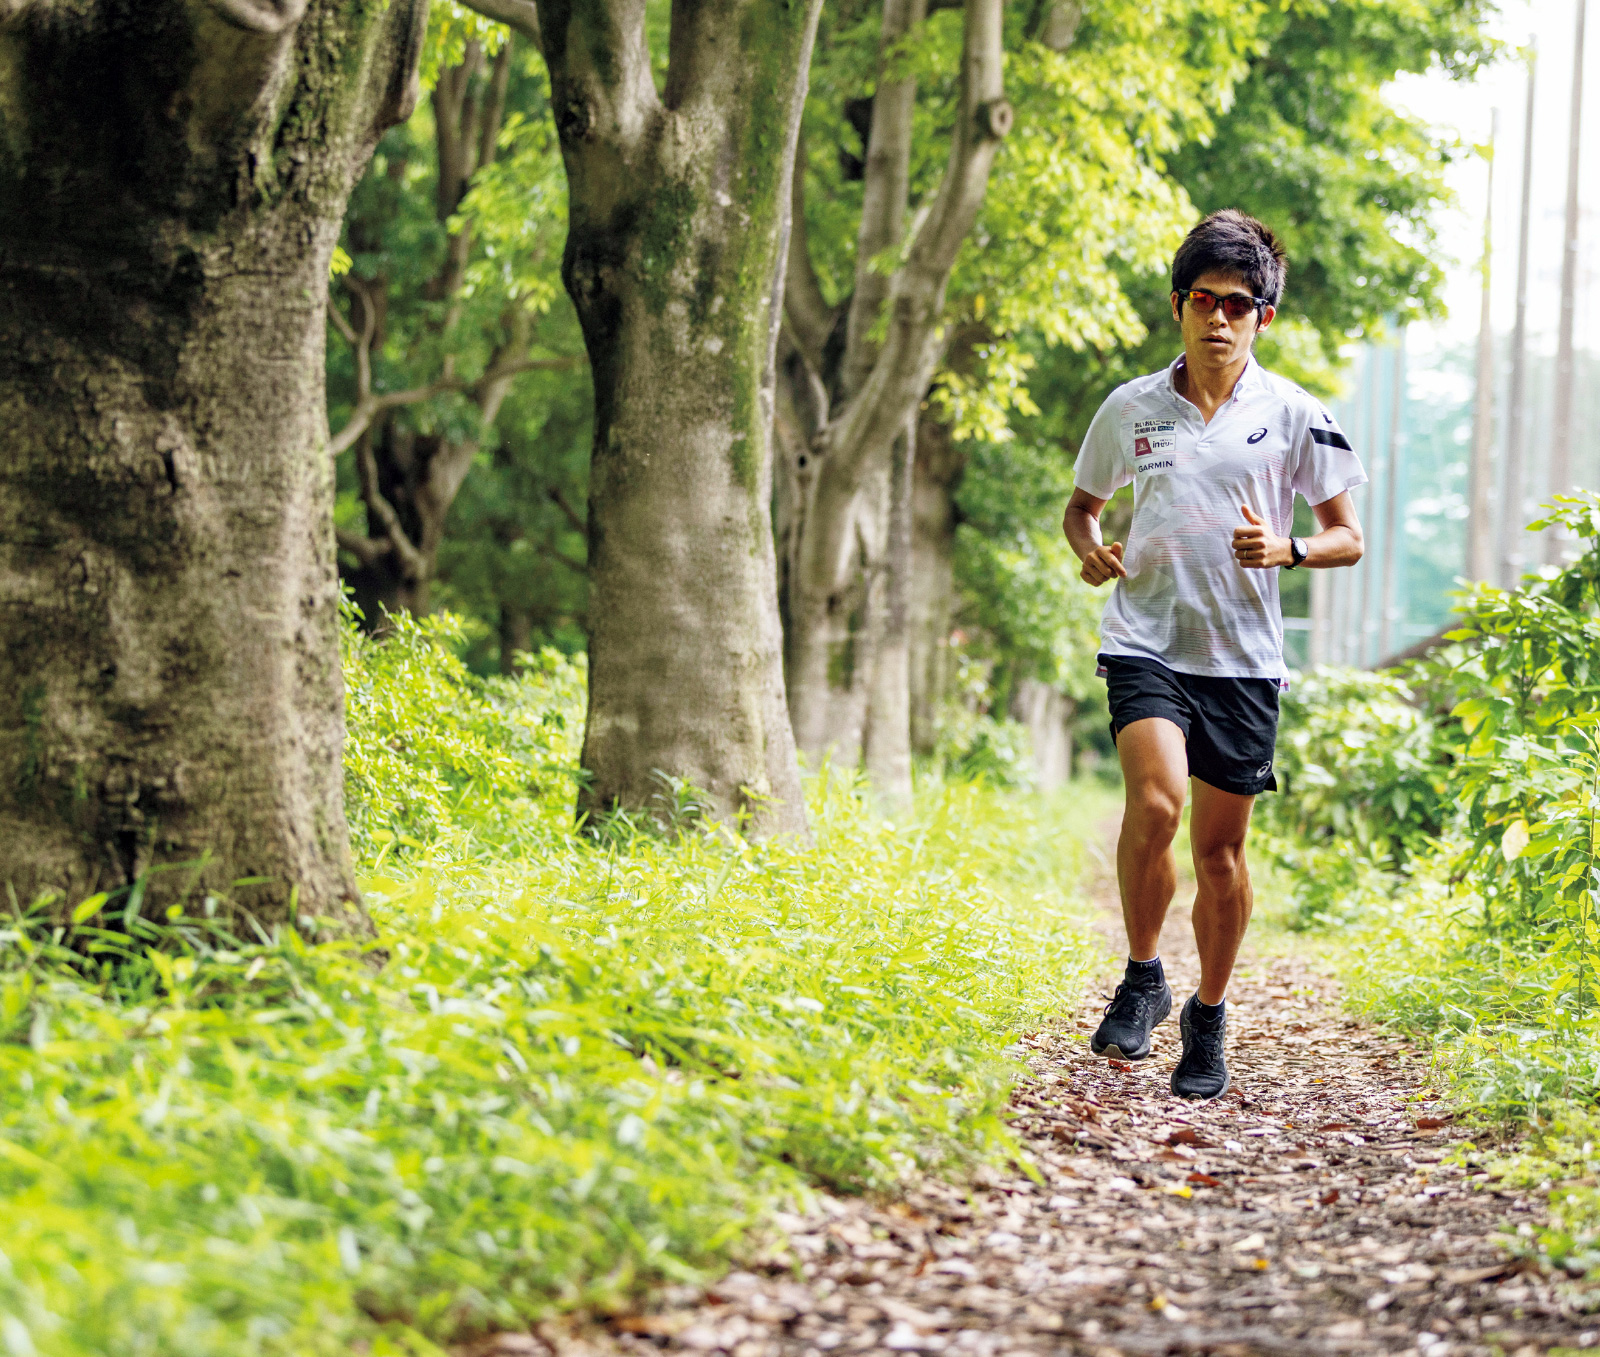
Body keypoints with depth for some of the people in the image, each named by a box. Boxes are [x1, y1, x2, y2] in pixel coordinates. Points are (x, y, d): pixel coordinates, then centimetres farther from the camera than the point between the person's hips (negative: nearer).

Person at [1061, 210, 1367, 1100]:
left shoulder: (1296, 418, 1)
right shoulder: (1131, 409, 4)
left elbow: (1348, 539, 6)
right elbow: (1084, 503, 19)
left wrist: (1286, 550, -15)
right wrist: (1089, 548, -3)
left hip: (1244, 657, 0)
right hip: (1147, 639, 0)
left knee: (1222, 847, 5)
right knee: (1154, 802, -24)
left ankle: (1210, 1021, 24)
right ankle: (1142, 980, -3)